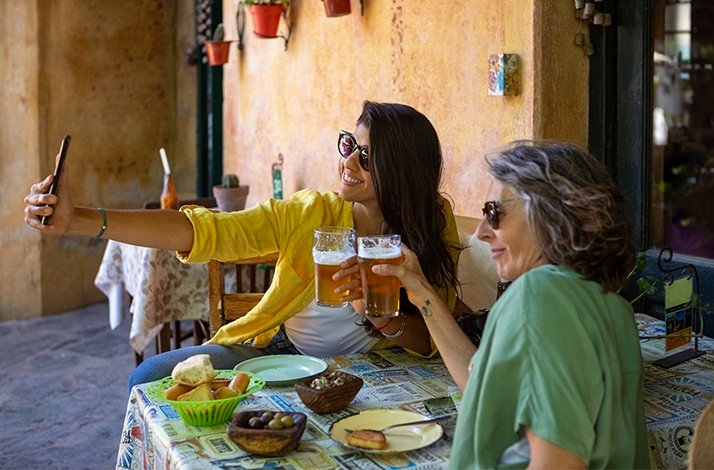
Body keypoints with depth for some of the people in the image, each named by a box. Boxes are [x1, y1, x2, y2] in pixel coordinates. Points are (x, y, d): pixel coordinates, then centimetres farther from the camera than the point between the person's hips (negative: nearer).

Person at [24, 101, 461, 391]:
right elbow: (201, 230, -19)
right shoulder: (309, 213, -10)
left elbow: (430, 342, -9)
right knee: (152, 379, -10)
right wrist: (77, 220, -27)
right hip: (270, 347, 3)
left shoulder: (434, 229, -10)